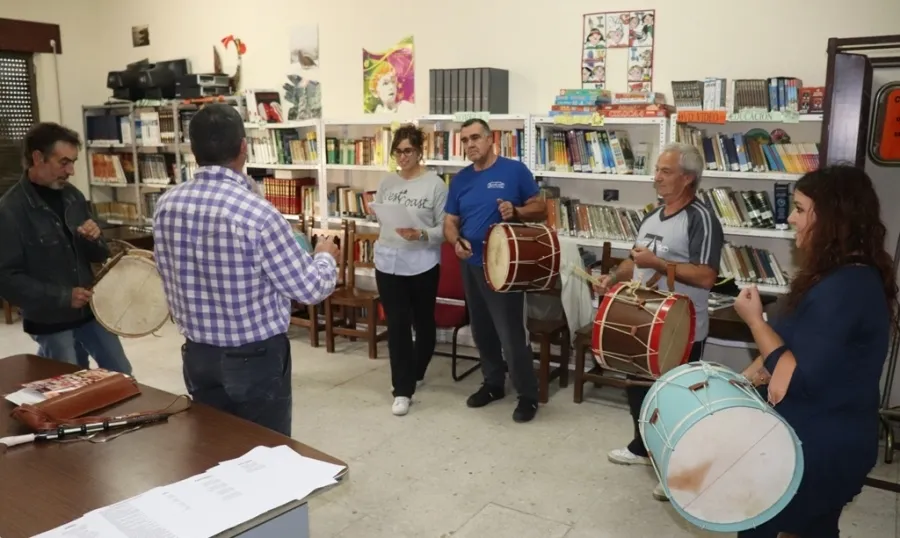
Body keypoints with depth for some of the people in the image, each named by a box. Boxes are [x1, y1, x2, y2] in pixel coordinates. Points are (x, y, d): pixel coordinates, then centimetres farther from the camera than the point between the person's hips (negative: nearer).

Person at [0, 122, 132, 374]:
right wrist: (63, 297, -23)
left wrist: (95, 240, -12)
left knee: (122, 376, 14)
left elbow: (100, 256, 11)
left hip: (90, 311, 5)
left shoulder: (73, 196, 3)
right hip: (49, 323, -5)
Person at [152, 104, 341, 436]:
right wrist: (326, 256, 5)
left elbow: (176, 279, 10)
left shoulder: (166, 206, -4)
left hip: (198, 354, 6)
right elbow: (310, 289, -15)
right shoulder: (257, 212, -23)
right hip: (256, 357, -6)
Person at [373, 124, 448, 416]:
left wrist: (421, 235, -24)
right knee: (397, 325, 0)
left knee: (423, 322, 14)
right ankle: (402, 390, 7)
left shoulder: (435, 184, -7)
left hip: (422, 265, -3)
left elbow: (445, 228, -10)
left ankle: (415, 373, 38)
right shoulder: (387, 182, 6)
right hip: (388, 263, 3)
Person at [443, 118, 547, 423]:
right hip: (471, 266, 6)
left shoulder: (514, 171, -7)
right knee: (482, 331, 16)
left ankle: (528, 395, 10)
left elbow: (540, 209, -3)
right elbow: (450, 221, 10)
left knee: (511, 334, -5)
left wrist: (516, 210, -24)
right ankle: (493, 383, 34)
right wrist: (456, 241, -12)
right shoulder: (460, 180, 8)